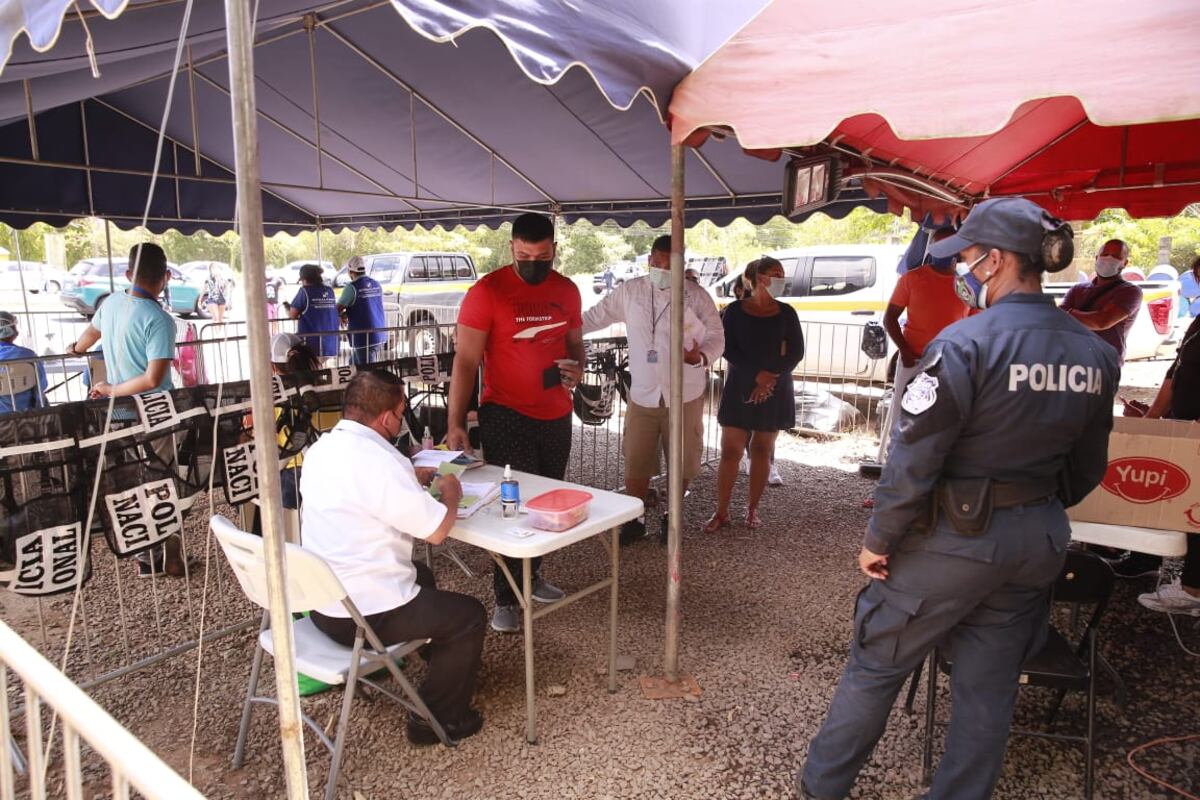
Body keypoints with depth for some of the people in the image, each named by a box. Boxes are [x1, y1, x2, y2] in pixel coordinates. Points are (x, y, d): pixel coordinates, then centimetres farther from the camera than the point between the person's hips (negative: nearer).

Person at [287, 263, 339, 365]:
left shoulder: (304, 291, -9)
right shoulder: (330, 291, 6)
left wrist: (286, 307, 14)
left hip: (311, 344, -5)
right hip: (330, 344, 5)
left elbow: (292, 315, -8)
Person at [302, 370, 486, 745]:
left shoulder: (321, 449, 2)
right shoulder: (378, 460, -26)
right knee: (470, 615, 7)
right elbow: (437, 529, -20)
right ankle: (438, 718, 16)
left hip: (321, 603, 9)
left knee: (421, 576, 30)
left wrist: (415, 478, 15)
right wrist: (450, 492, -2)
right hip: (361, 617, -9)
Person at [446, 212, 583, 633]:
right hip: (506, 416, -5)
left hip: (556, 415, 5)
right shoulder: (487, 291, -11)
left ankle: (532, 576, 34)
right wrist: (455, 422, -20)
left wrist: (577, 367, -5)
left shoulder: (567, 291, 5)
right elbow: (466, 360, -13)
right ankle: (506, 598, 13)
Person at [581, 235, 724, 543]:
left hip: (683, 397, -1)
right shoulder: (630, 291, 1)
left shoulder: (697, 297, -6)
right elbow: (595, 316, 8)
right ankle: (633, 520, 26)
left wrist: (700, 357, -25)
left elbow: (716, 338, -3)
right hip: (642, 396, 1)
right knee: (635, 464, 7)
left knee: (681, 463, 10)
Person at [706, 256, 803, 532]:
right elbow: (728, 349, -8)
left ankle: (752, 508, 20)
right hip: (740, 388, -1)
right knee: (730, 451, -3)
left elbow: (796, 352, 0)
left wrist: (770, 377, -13)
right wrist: (757, 375, -18)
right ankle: (721, 512, 5)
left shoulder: (786, 313, 3)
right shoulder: (735, 311, -1)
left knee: (762, 451, 8)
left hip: (774, 390, 2)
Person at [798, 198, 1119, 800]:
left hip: (955, 538, -6)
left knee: (876, 664, 12)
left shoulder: (965, 343, -21)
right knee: (989, 685, 18)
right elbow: (1086, 469, 10)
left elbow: (913, 459, -21)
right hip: (1039, 542, 6)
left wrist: (878, 539, -9)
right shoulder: (1094, 354, 1)